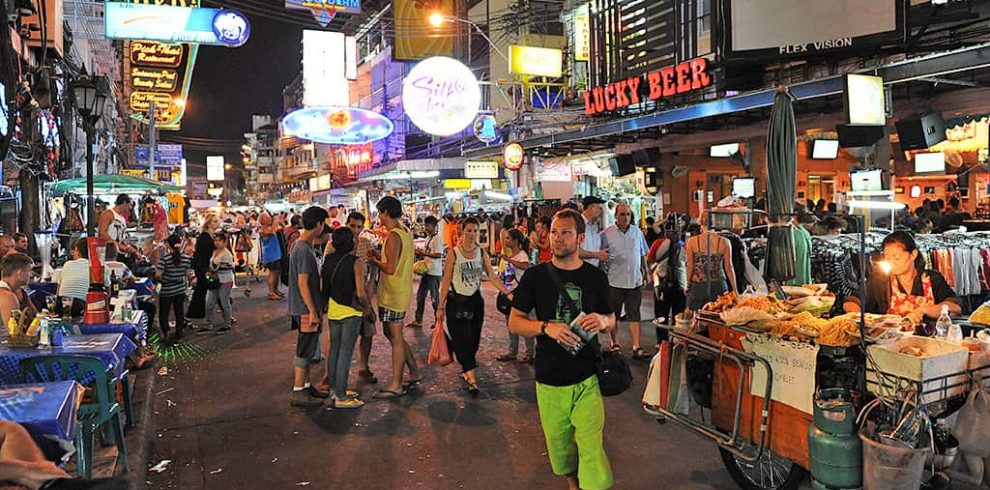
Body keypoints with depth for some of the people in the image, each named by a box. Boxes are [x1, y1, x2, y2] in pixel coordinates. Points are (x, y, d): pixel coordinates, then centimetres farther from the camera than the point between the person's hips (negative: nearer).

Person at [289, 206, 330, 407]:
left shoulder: (305, 246, 11)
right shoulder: (303, 250, -20)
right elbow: (303, 283, -22)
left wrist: (316, 308, 21)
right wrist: (312, 311, -20)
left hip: (310, 308, 10)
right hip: (306, 309, -10)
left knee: (308, 349, 16)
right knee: (305, 350, -2)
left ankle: (306, 385, 26)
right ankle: (298, 392, 5)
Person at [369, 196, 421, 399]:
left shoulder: (393, 236, -19)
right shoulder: (405, 232, 11)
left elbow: (390, 268, -23)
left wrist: (374, 261, -7)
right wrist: (380, 256, 10)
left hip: (393, 294, -10)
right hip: (400, 292, 10)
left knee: (396, 338, -2)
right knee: (392, 334, 19)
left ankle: (396, 385, 7)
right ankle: (414, 373, 26)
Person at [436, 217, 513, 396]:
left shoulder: (482, 253, 3)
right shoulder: (454, 254, -7)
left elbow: (492, 277, -1)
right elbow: (446, 281, -5)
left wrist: (508, 293, -14)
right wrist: (441, 307, -5)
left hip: (475, 301, 4)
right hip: (456, 302, -4)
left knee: (473, 339, 10)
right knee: (461, 339, -9)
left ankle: (466, 369, 30)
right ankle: (472, 377, -9)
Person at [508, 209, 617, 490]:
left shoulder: (595, 277, 3)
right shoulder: (535, 276, -1)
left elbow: (612, 322, 13)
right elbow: (514, 322, 0)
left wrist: (603, 321, -12)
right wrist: (546, 327, -18)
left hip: (588, 379, 0)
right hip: (550, 380, 0)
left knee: (591, 446, -9)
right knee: (559, 443, 15)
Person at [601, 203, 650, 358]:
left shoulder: (637, 232, 8)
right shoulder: (607, 234, -5)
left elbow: (643, 255, 17)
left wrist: (646, 273, 17)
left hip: (635, 280, 2)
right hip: (614, 281, -2)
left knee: (634, 315, 1)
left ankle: (637, 347, 1)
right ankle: (614, 343, 24)